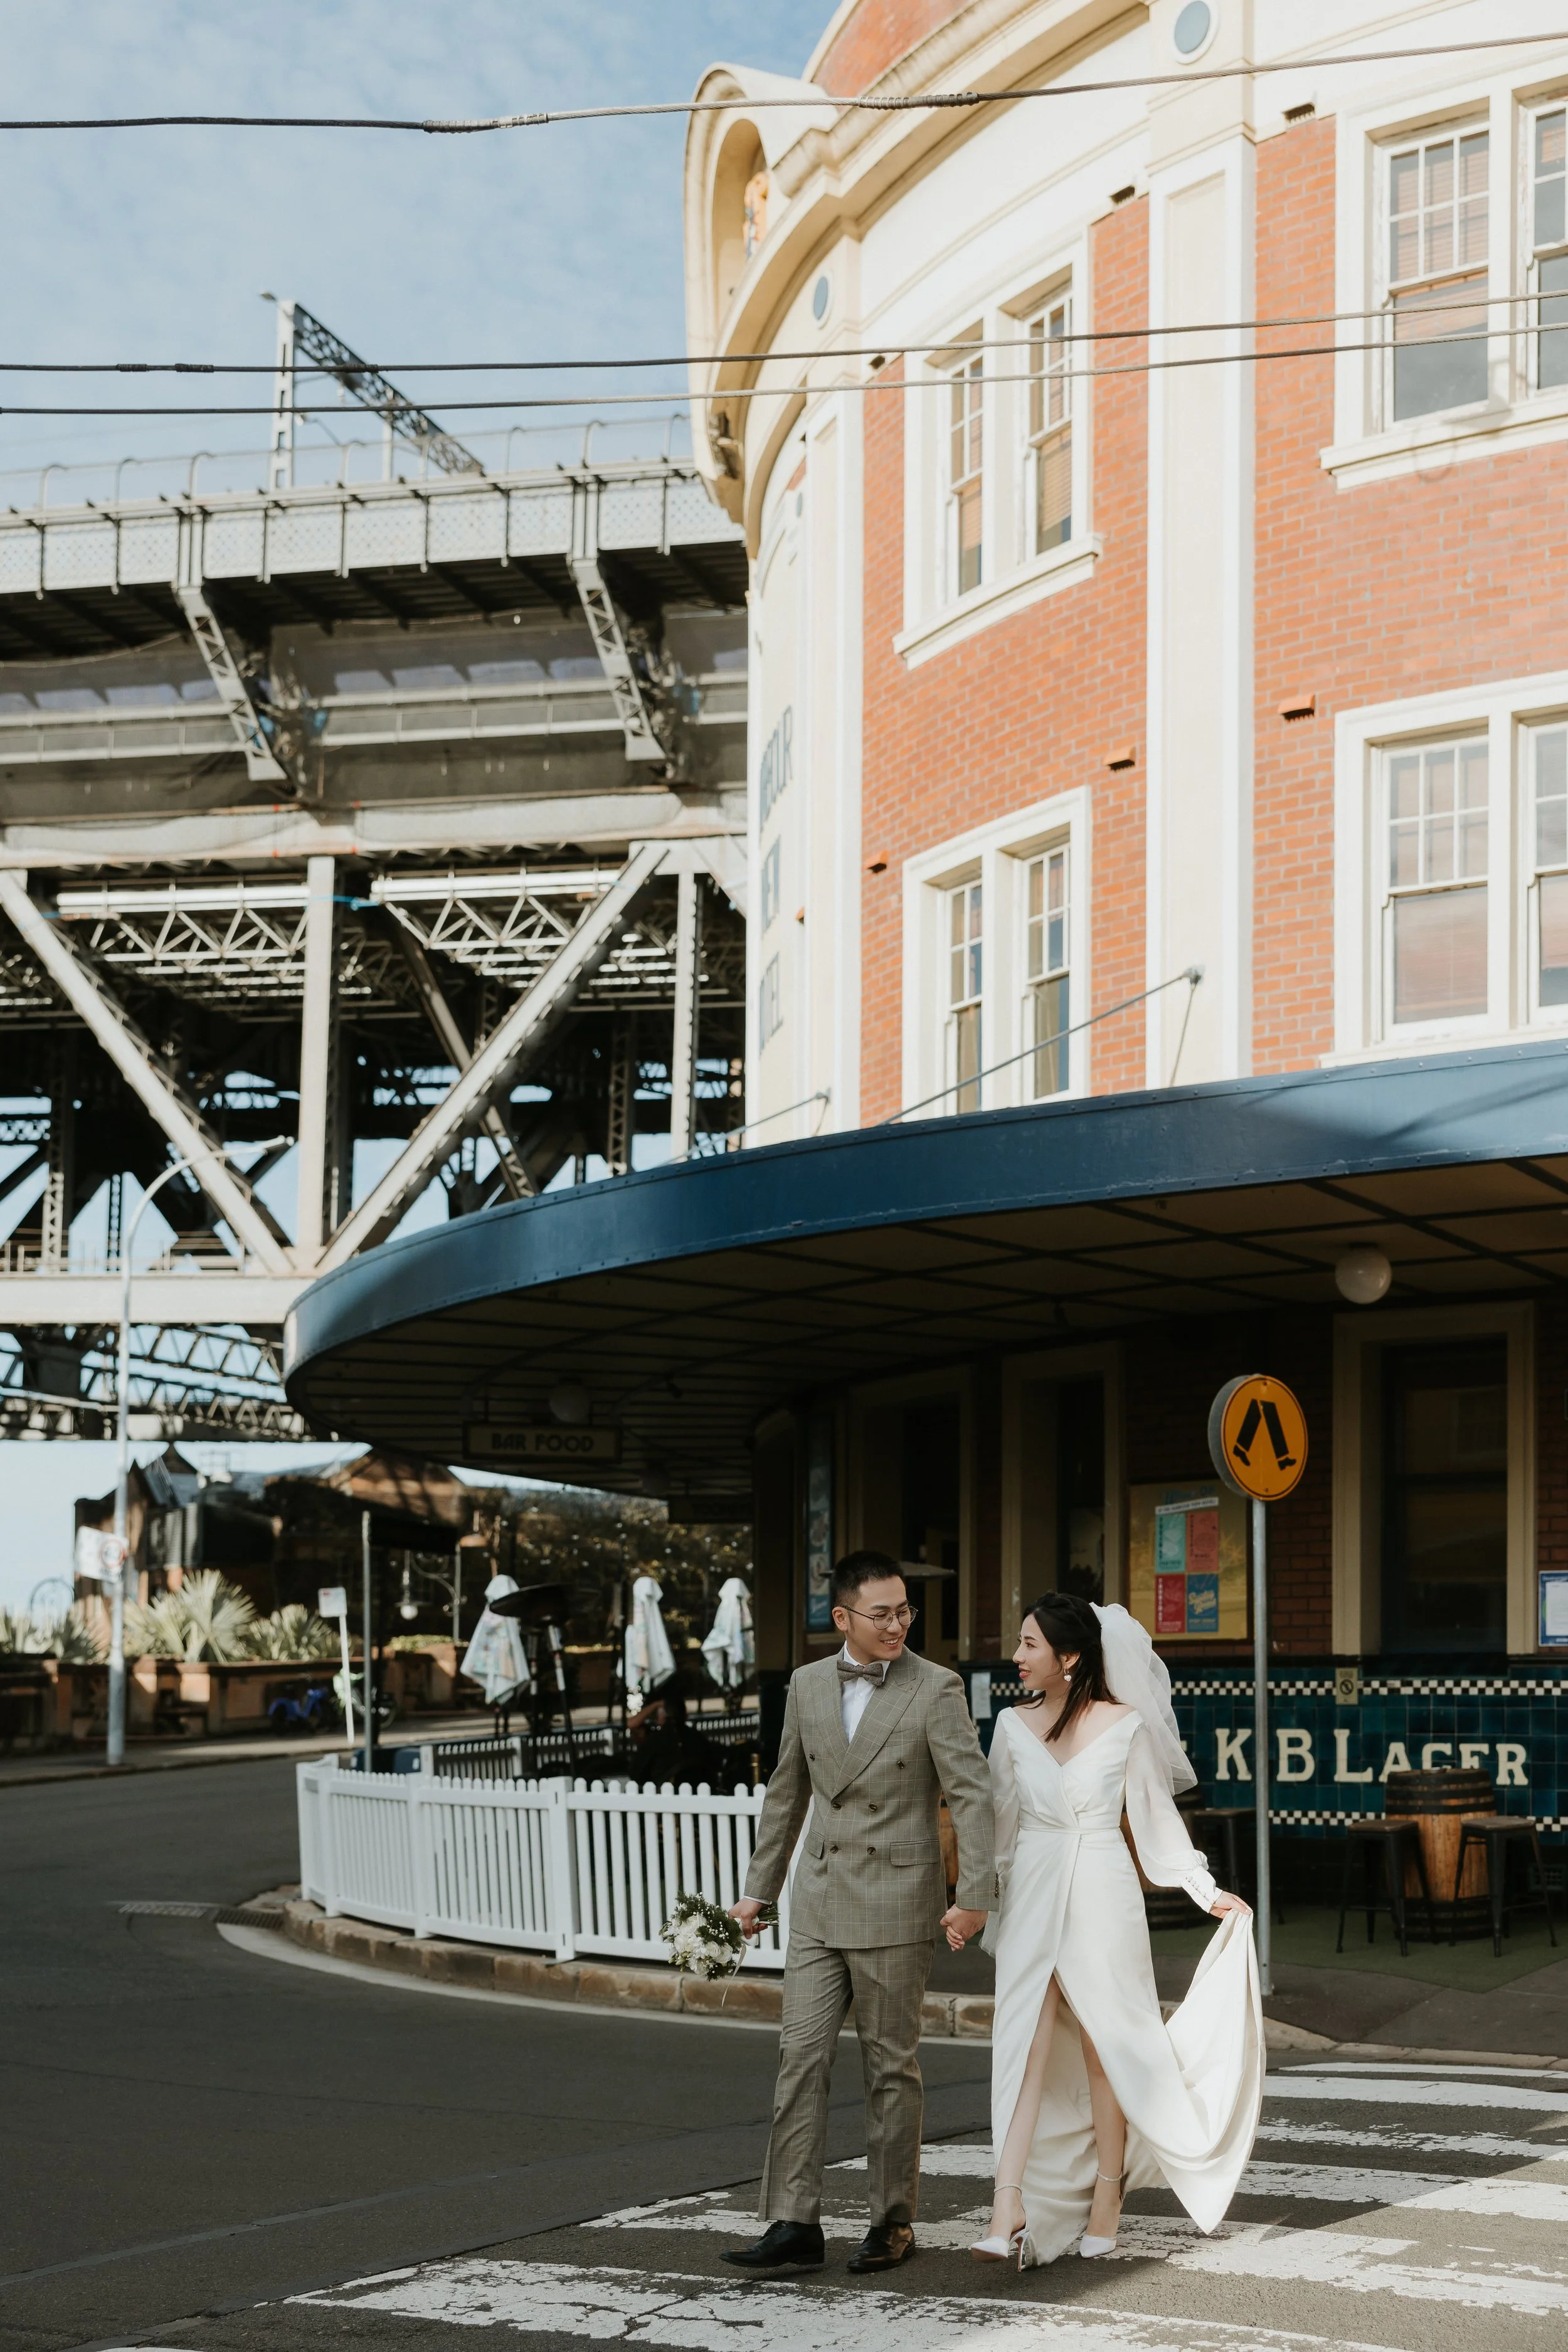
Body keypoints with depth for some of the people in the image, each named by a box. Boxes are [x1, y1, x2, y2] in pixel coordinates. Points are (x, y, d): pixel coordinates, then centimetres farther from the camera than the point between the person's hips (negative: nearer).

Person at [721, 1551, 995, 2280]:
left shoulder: (935, 1689, -8)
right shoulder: (808, 1684, 6)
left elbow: (971, 1795, -12)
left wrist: (973, 1897, -21)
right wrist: (758, 1888, 18)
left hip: (897, 1904, -4)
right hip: (821, 1904, 4)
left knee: (891, 2066, 4)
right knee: (801, 2057, -2)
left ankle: (893, 2221, 16)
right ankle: (793, 2226, -1)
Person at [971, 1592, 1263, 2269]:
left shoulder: (1126, 1725, -2)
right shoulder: (1013, 1725, 6)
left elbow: (1157, 1816, 5)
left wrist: (1207, 1890, 1)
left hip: (1103, 1895, -2)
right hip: (1032, 1897, 2)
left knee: (1103, 2048, 3)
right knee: (1024, 2048, -7)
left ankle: (1106, 2202, 16)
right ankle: (1009, 2213, -15)